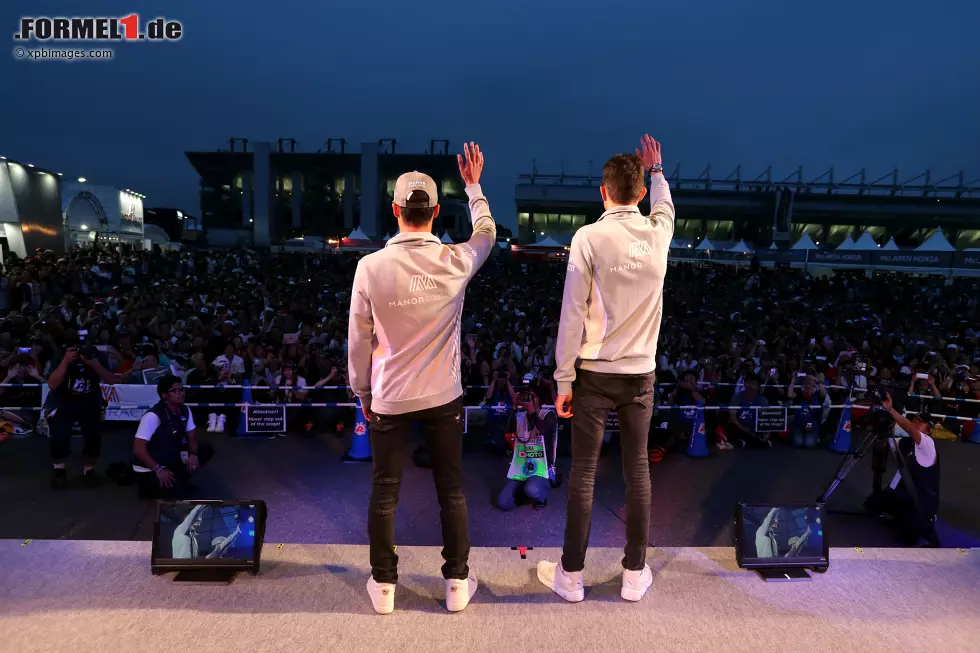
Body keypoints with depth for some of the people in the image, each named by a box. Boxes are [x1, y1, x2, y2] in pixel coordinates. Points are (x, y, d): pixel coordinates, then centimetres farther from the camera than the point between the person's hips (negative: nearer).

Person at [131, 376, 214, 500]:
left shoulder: (184, 410, -3)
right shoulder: (153, 416, -25)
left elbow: (192, 437, 5)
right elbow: (138, 448, -26)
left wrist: (193, 454, -15)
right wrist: (159, 470, -26)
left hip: (172, 459, 7)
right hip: (149, 469, -7)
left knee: (206, 449, -6)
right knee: (179, 492, -21)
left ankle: (177, 480, 4)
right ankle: (148, 485, 6)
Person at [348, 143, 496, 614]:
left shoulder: (371, 266, -12)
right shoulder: (456, 261, -10)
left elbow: (358, 340, -5)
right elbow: (487, 233, 14)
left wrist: (362, 391, 10)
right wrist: (474, 187, 27)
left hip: (389, 399, 0)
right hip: (443, 397, 1)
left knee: (384, 492, 15)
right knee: (452, 490, 14)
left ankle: (383, 584, 30)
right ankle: (457, 582, 28)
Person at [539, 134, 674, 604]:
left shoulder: (589, 237, -10)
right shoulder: (658, 234, 3)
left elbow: (572, 314, -12)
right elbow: (665, 206, 30)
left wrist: (563, 379, -6)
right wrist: (657, 169, 47)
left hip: (595, 373, -4)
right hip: (641, 372, 4)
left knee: (583, 472, 5)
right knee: (638, 469, 12)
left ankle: (571, 575, 20)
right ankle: (635, 574, 26)